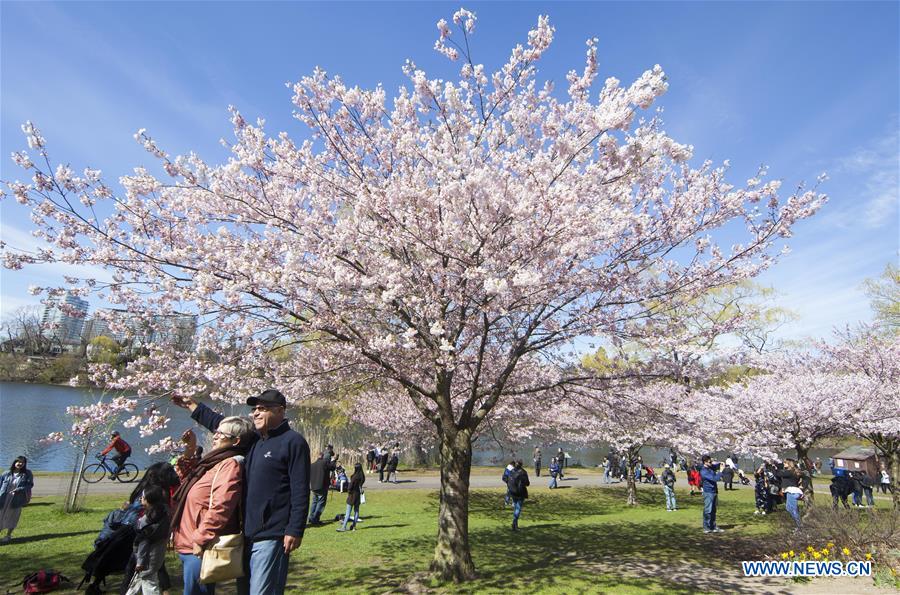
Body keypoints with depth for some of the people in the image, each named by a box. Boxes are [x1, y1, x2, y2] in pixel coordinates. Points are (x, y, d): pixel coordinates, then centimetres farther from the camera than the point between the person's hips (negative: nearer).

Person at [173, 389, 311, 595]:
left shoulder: (293, 442, -12)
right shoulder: (253, 439, 13)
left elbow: (300, 491, -16)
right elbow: (222, 424, 28)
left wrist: (295, 531, -20)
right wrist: (193, 406, 30)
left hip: (271, 537, -8)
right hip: (246, 535, 9)